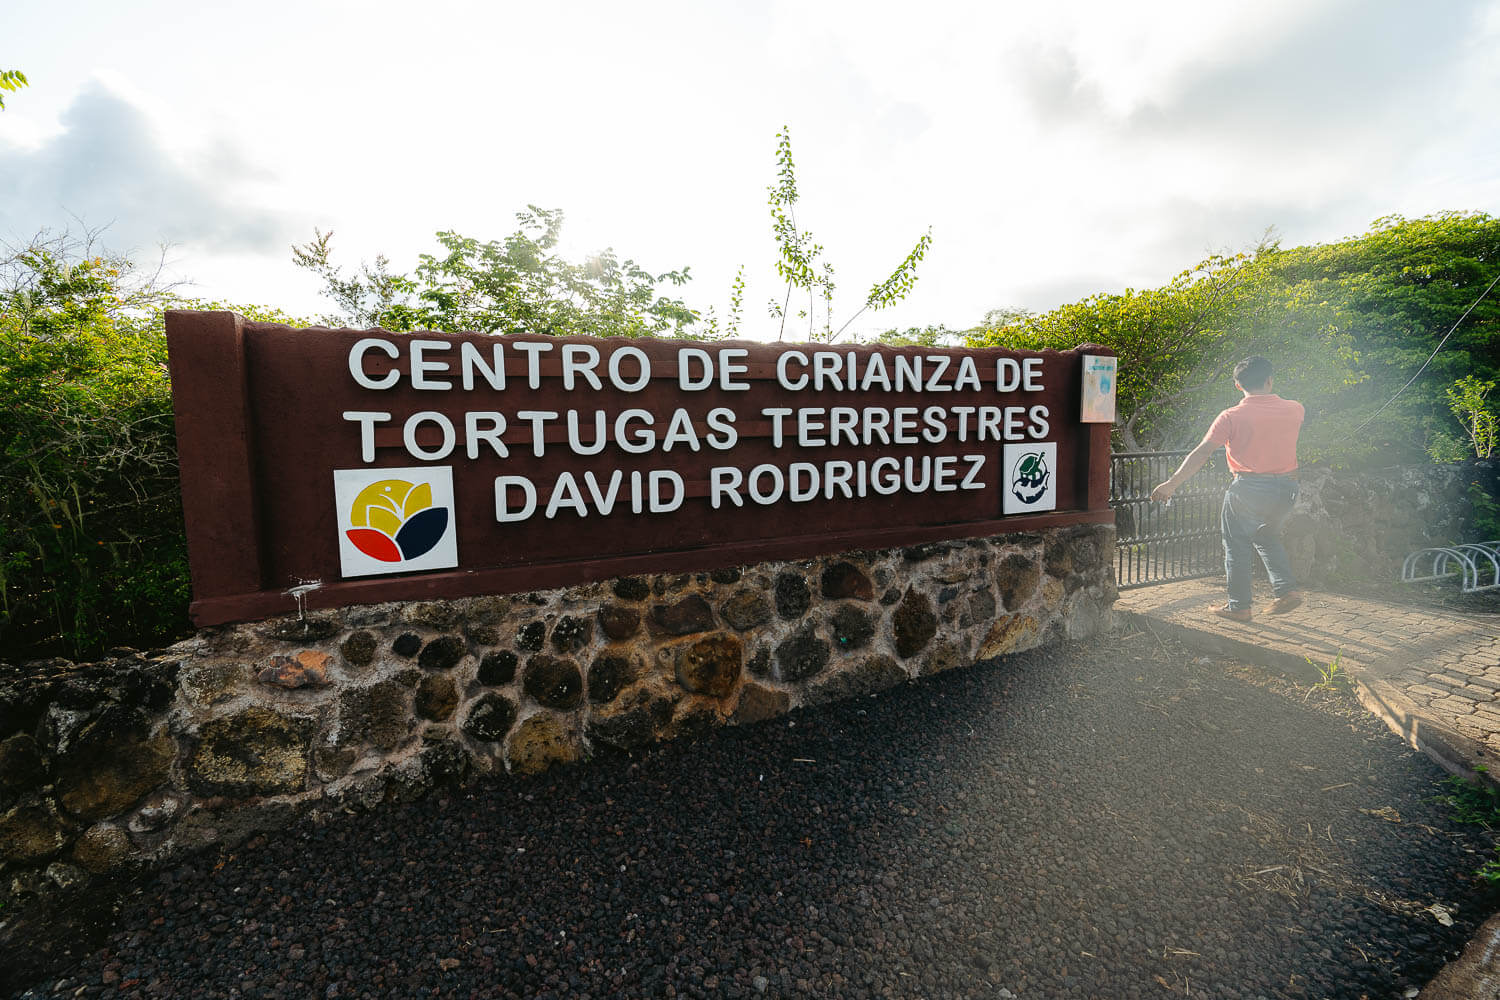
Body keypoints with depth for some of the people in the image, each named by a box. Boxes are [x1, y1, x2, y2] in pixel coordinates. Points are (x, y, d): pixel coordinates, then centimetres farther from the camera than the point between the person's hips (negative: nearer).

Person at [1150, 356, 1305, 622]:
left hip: (1249, 488, -5)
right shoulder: (1294, 409, 3)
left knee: (1237, 545, 8)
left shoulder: (1231, 417, -10)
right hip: (1286, 487, 5)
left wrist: (1172, 484, -17)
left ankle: (1239, 607, 12)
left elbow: (1201, 453, -16)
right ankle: (1287, 589, 15)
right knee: (1268, 537, 27)